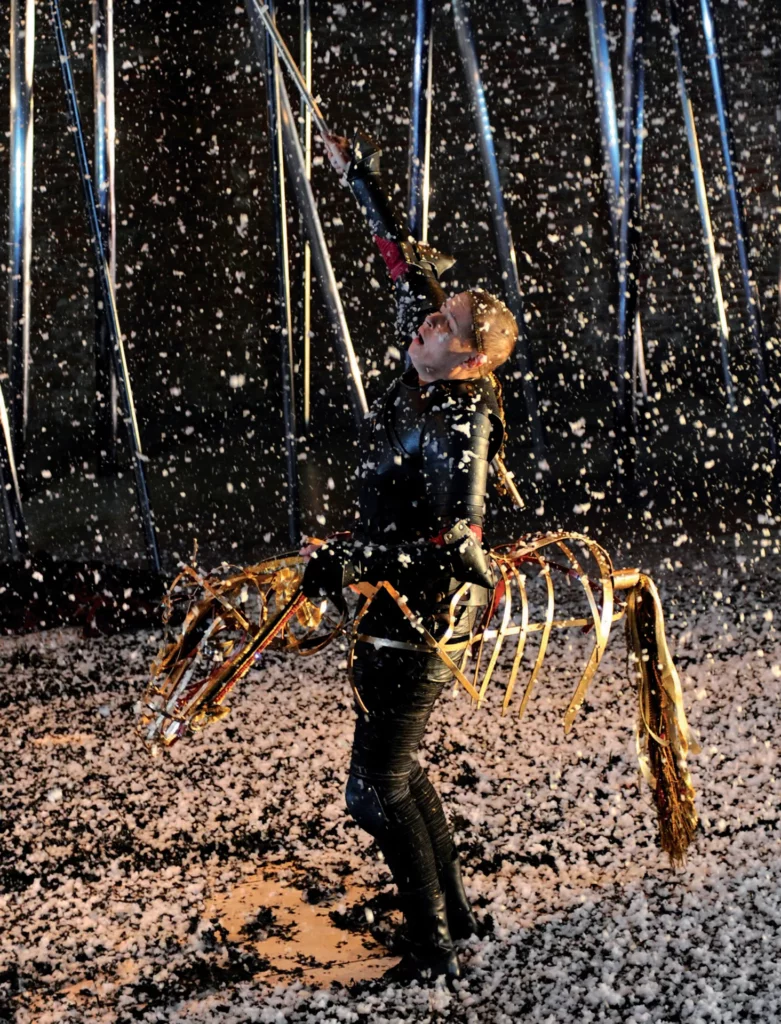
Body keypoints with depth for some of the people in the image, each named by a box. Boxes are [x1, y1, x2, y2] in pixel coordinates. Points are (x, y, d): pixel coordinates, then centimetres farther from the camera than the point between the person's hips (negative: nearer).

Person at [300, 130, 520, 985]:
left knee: (376, 789, -4)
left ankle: (433, 954, 8)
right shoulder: (431, 380, 1)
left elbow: (456, 539, -28)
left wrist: (349, 561, -28)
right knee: (396, 767, 20)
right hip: (399, 607, 10)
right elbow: (404, 266, 13)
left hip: (420, 616, -10)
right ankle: (454, 917, 32)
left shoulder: (456, 424, -22)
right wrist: (361, 182, 20)